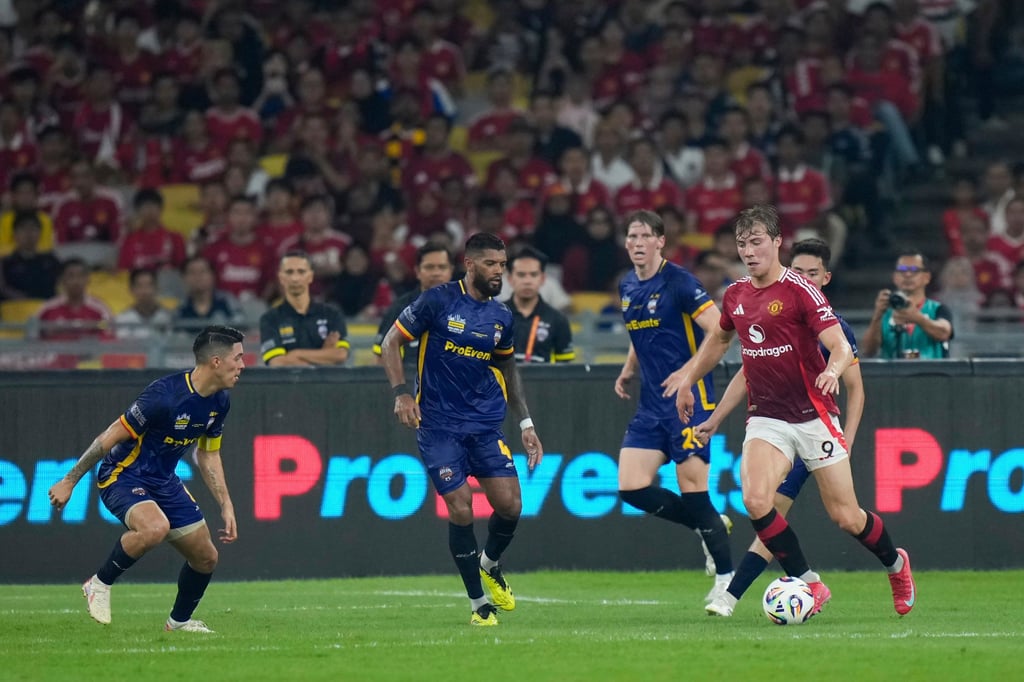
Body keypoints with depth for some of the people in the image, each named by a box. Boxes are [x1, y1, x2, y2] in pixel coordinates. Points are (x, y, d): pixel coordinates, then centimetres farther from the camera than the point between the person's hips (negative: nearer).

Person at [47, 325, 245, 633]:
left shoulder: (220, 401, -2)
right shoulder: (164, 395, -28)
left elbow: (208, 455, 14)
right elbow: (111, 437, -21)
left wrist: (226, 505, 10)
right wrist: (69, 482, -16)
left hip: (164, 481, 8)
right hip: (123, 476, -8)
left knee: (205, 557, 7)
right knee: (155, 527, -37)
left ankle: (180, 621, 32)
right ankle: (99, 584, -15)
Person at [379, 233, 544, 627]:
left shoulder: (501, 317, 8)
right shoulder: (438, 301, -7)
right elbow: (390, 343, -2)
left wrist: (525, 422, 16)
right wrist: (401, 394, -14)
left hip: (486, 425, 4)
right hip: (439, 426, -4)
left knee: (510, 505, -7)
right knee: (460, 509, -10)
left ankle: (490, 565, 26)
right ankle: (479, 603, 3)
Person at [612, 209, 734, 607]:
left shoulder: (678, 282, -11)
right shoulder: (627, 288, 12)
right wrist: (628, 373, 13)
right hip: (651, 407, 7)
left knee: (693, 491, -8)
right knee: (631, 488, -3)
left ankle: (726, 576, 5)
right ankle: (710, 527, 15)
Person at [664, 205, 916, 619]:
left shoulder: (800, 291, -12)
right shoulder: (736, 295, 6)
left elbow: (841, 347, -19)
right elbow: (719, 339, 28)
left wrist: (832, 371, -39)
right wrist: (688, 377, 27)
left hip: (813, 415, -4)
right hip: (765, 418, 4)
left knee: (846, 517, 0)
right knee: (755, 500, -22)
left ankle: (896, 564, 31)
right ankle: (808, 583, -8)